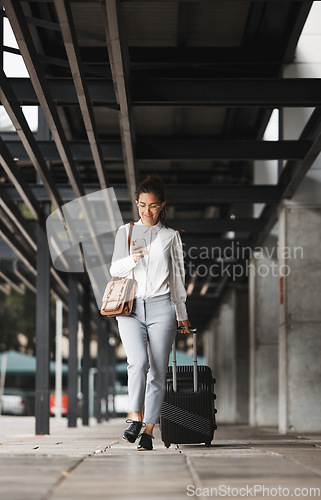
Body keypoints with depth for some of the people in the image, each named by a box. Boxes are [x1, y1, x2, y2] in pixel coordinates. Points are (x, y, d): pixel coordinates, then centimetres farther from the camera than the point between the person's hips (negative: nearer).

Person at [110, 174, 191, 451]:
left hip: (161, 306, 0)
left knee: (158, 370, -5)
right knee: (138, 362, -21)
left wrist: (182, 314, 14)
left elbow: (177, 277, 14)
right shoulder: (126, 232, 12)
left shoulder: (171, 236, 10)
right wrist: (132, 259, -11)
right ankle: (136, 418, -10)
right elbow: (114, 269, 10)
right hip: (131, 306, 0)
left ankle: (148, 430, -1)